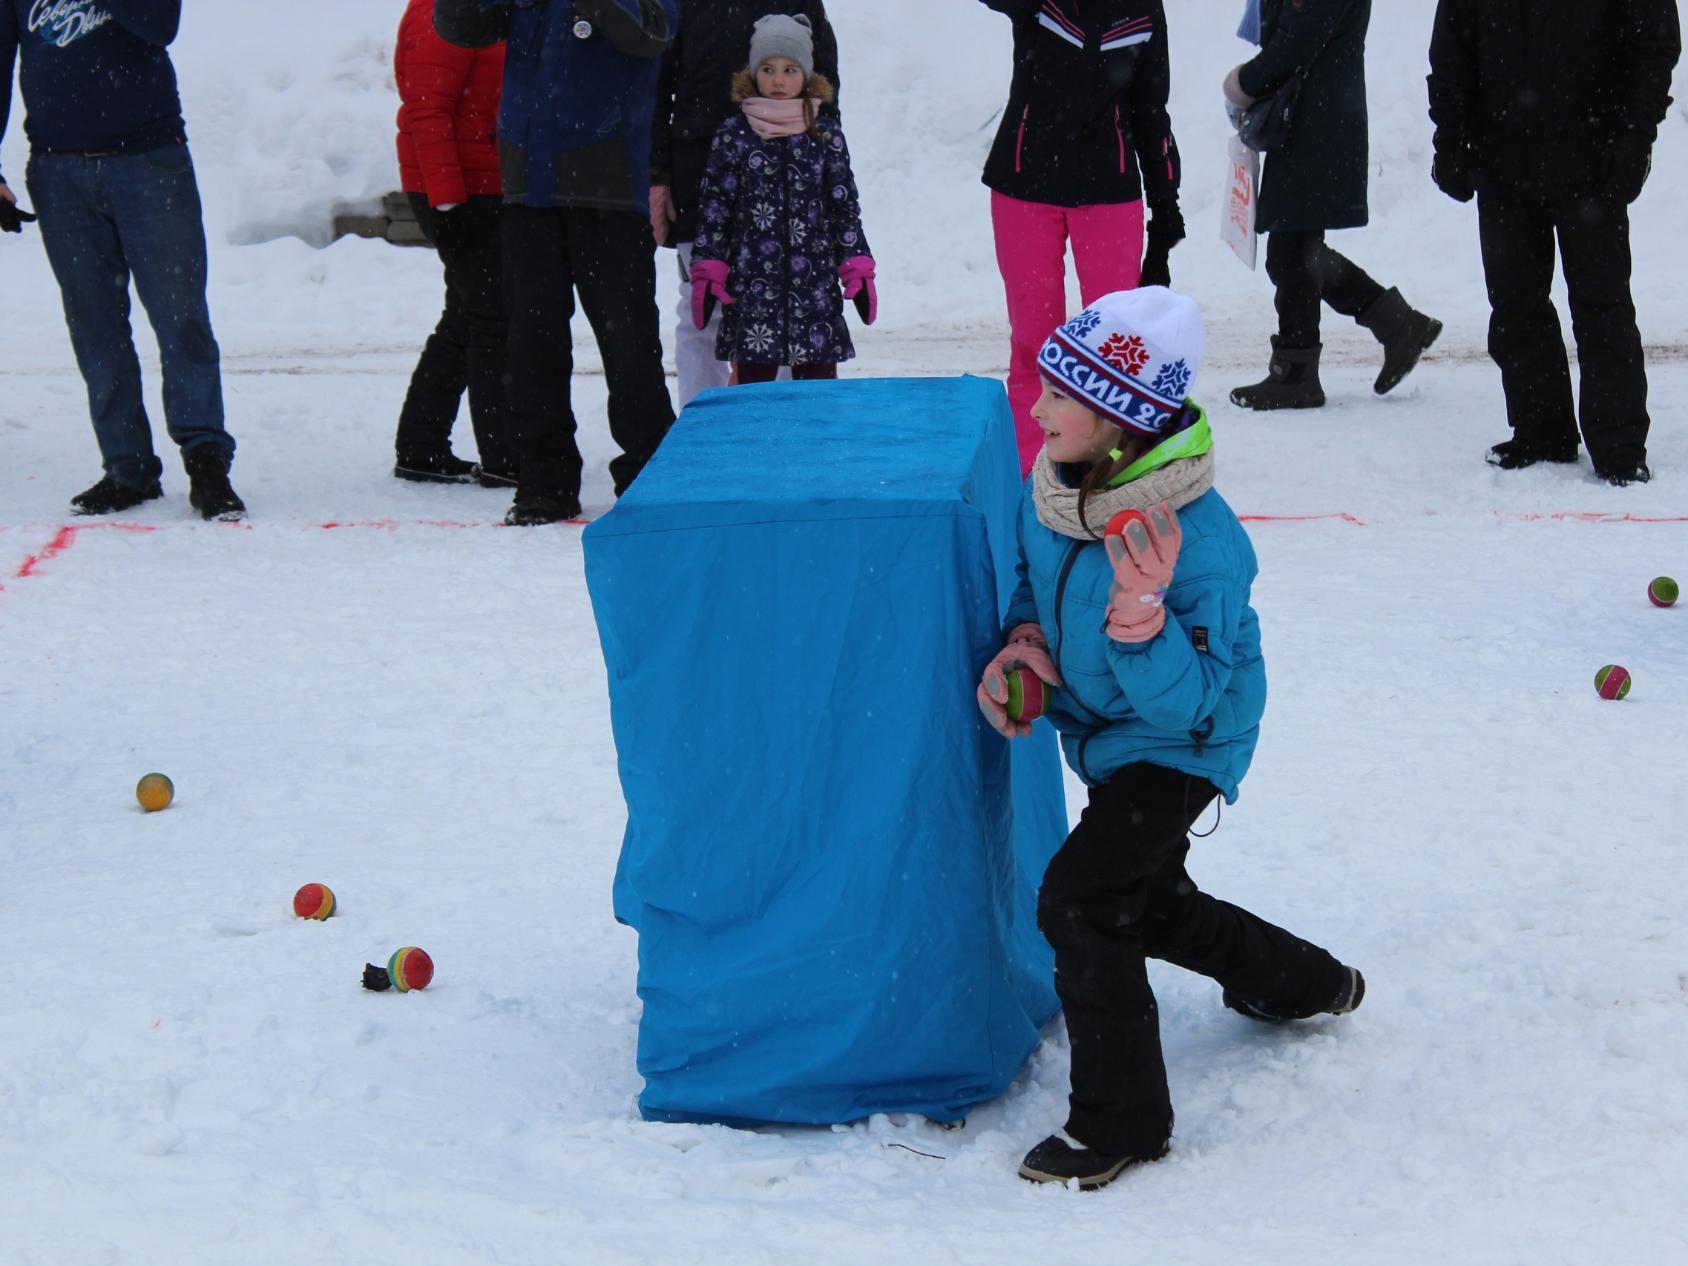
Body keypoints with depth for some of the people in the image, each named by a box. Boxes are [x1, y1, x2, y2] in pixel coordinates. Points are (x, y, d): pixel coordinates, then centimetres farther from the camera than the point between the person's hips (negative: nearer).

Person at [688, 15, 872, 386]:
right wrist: (707, 272, -2)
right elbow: (714, 208, 4)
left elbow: (845, 207, 10)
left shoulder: (826, 136, 6)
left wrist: (857, 270, 4)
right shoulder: (734, 136, 3)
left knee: (819, 379, 2)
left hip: (814, 281, 1)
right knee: (754, 375, 0)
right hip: (752, 283, -1)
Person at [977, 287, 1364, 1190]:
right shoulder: (1052, 487, -11)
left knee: (1078, 898, -22)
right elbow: (1035, 577, 11)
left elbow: (1189, 705, -32)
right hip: (1102, 734, 9)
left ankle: (1120, 1121, -7)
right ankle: (1302, 984, 54)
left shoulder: (1197, 540, -34)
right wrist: (1022, 644, -9)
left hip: (1181, 748, -9)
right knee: (1149, 903, 25)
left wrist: (1140, 610, -47)